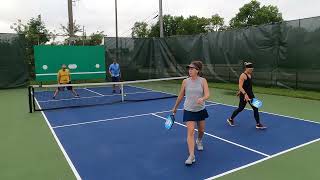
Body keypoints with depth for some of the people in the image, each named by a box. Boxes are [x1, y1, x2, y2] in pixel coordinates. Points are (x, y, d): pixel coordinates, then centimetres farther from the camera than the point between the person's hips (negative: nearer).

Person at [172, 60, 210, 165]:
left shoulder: (203, 81, -7)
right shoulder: (185, 81, -4)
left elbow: (207, 94, -16)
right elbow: (181, 96, 6)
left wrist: (202, 99, -39)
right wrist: (175, 108, 13)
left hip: (201, 110, 1)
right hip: (189, 110, -1)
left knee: (201, 130, 18)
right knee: (190, 131, -13)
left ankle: (199, 141, 52)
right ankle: (191, 156, -11)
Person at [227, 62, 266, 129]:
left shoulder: (249, 75, 8)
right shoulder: (243, 75, -17)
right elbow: (240, 87, -23)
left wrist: (240, 92, 29)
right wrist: (245, 94, -34)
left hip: (250, 94, 8)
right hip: (244, 95, -8)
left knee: (255, 108, 3)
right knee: (240, 108, 6)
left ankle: (258, 124, 11)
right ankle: (230, 119, 28)